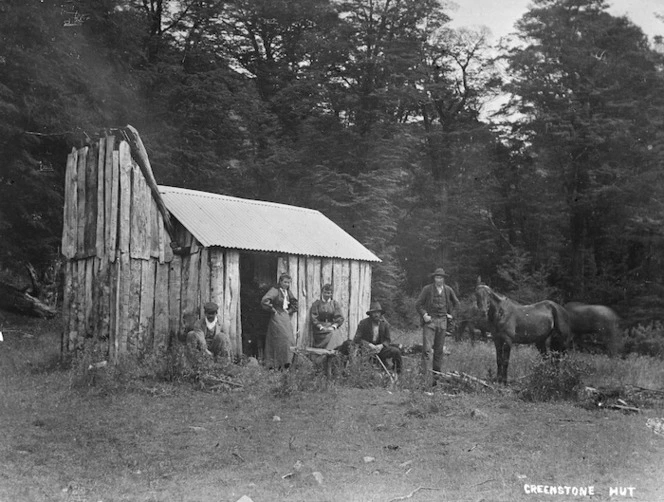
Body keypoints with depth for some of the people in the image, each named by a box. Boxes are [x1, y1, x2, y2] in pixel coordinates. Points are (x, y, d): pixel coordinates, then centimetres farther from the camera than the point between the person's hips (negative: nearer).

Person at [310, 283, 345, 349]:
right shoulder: (316, 304, 8)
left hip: (331, 329, 0)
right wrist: (321, 327, -14)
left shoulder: (335, 303, 12)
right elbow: (313, 318, -1)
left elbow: (340, 318, 5)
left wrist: (333, 327, -11)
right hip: (319, 330, 0)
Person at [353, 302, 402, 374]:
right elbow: (356, 339, -8)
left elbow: (387, 340, 8)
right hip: (367, 348, -3)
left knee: (396, 351, -19)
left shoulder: (385, 324, 4)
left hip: (379, 347, 3)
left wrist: (381, 346, -15)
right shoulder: (363, 323, -5)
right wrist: (369, 345, -21)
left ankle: (397, 373, -3)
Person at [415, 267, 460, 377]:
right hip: (430, 320, -4)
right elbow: (418, 304, -2)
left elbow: (456, 302, 24)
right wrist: (424, 315, -11)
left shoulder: (448, 290, 7)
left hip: (442, 321, 4)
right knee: (426, 348, -12)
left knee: (439, 348, 7)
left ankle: (437, 371, 14)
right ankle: (423, 371, -10)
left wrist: (450, 313, 16)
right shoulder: (427, 289, -4)